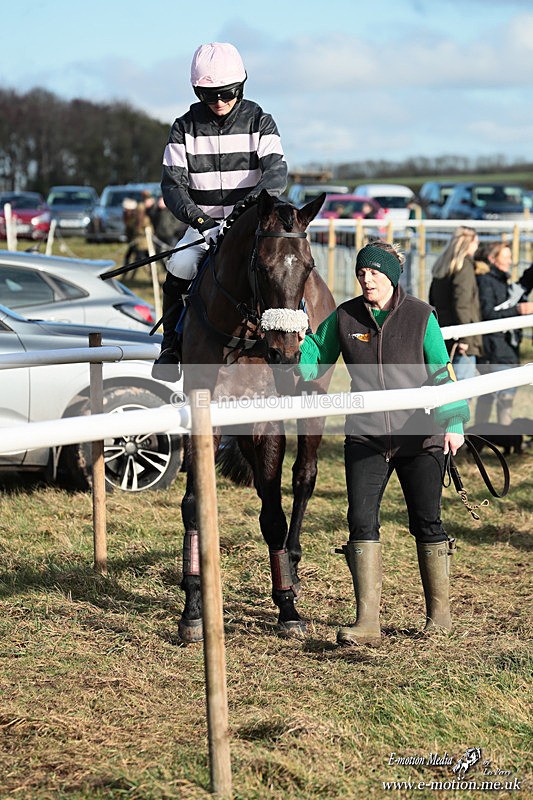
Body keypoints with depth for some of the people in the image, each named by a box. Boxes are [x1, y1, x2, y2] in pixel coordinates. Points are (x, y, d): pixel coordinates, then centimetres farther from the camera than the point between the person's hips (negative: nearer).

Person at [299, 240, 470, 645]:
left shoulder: (420, 316, -1)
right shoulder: (344, 318, 3)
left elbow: (442, 372, 3)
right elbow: (315, 360, 14)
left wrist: (454, 422, -6)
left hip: (420, 436, -1)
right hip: (366, 438, 1)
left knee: (427, 522, 6)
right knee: (362, 521, -9)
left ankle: (439, 612, 23)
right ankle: (367, 622, -9)